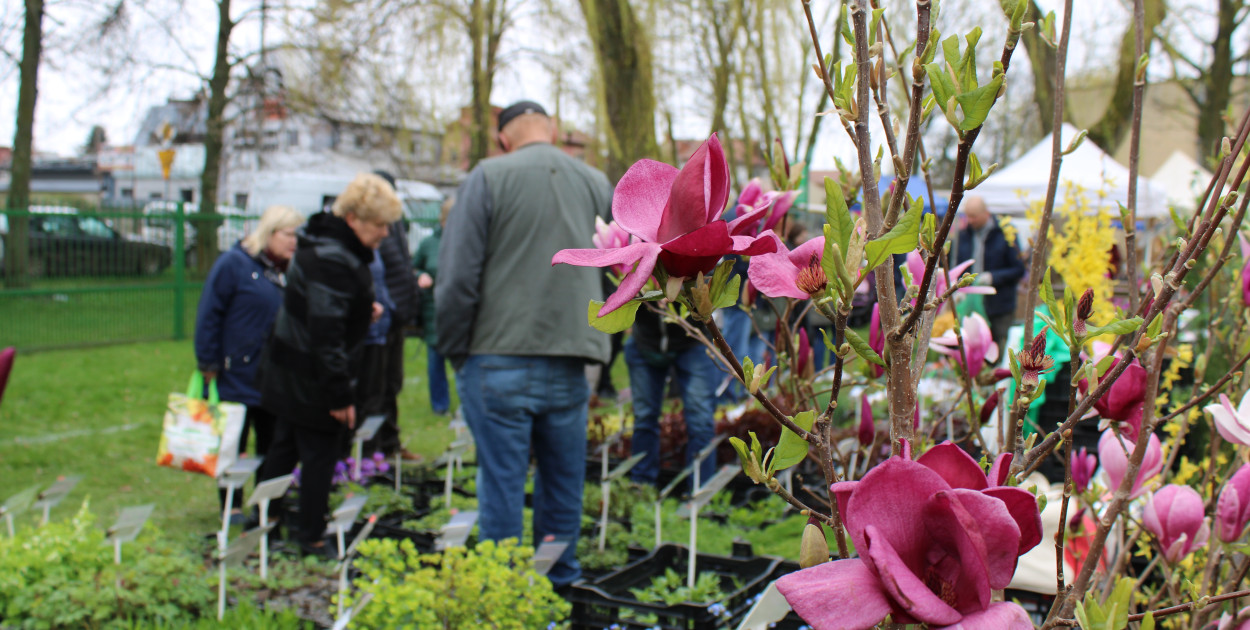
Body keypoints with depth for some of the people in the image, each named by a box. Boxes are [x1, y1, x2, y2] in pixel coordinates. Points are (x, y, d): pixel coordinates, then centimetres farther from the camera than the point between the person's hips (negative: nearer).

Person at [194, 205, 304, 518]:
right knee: (233, 445, 7)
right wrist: (209, 364, -13)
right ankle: (231, 506, 20)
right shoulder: (234, 263, -10)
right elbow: (209, 315, -11)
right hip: (237, 377, -6)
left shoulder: (288, 271, 8)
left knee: (271, 443, 13)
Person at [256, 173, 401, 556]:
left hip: (288, 373, 10)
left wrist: (364, 311, 5)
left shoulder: (325, 247, 7)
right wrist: (339, 395, -26)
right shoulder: (332, 261, -26)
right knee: (319, 456, 3)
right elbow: (326, 332, -29)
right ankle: (311, 538, 14)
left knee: (284, 447, 22)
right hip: (310, 380, -10)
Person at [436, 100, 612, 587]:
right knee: (563, 476, 16)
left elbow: (458, 276, -7)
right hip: (570, 362, 4)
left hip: (500, 360, -3)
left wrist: (455, 352, 2)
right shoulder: (597, 184, 7)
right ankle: (559, 576, 29)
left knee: (502, 479, 6)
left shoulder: (490, 176, -4)